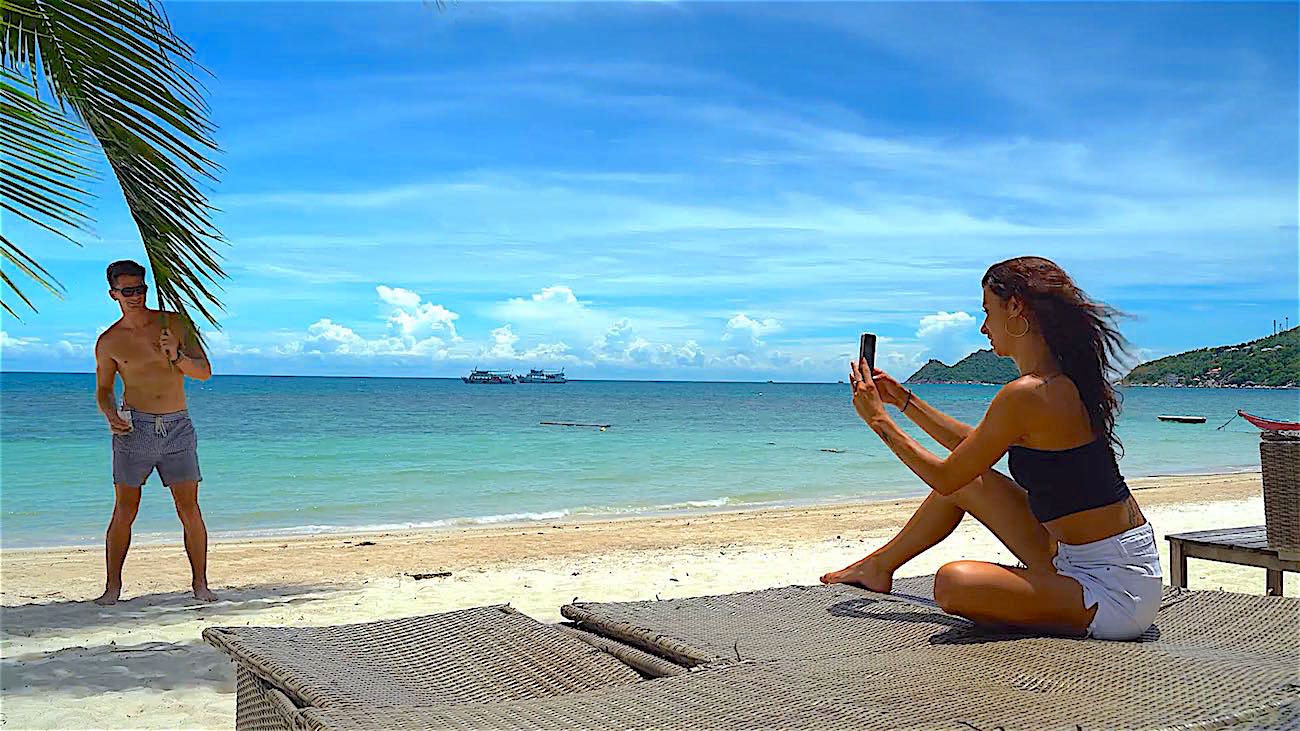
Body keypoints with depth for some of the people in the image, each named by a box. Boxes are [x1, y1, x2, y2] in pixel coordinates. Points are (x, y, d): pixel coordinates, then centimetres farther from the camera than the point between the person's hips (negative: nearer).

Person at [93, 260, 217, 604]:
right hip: (134, 428, 0)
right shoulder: (109, 341, 5)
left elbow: (205, 372, 2)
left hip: (178, 428, 0)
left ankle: (200, 583, 9)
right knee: (124, 511, 1)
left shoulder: (176, 324, 4)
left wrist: (177, 357, -17)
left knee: (190, 510, -1)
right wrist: (111, 415, -6)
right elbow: (103, 389, 15)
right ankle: (112, 586, 13)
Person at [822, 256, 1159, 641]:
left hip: (1116, 589, -10)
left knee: (953, 583, -29)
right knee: (967, 481, 16)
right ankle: (881, 564, 34)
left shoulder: (1026, 394, -23)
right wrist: (903, 399, 23)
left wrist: (879, 420, 0)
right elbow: (973, 445, 20)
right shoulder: (1064, 381, 7)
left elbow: (945, 477, -12)